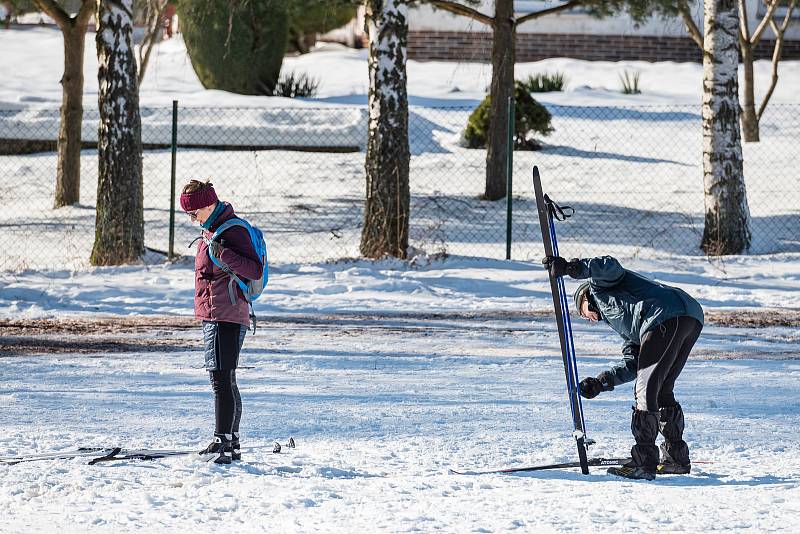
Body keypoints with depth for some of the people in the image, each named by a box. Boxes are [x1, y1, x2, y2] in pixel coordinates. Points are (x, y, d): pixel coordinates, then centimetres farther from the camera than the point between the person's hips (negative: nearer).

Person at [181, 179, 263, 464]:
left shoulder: (233, 231, -15)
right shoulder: (212, 230, 17)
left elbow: (255, 271, -23)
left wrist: (224, 254, -31)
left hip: (225, 318, -11)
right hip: (214, 317, 11)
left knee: (221, 378, -14)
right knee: (225, 381, 14)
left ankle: (222, 442, -17)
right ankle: (232, 445, 20)